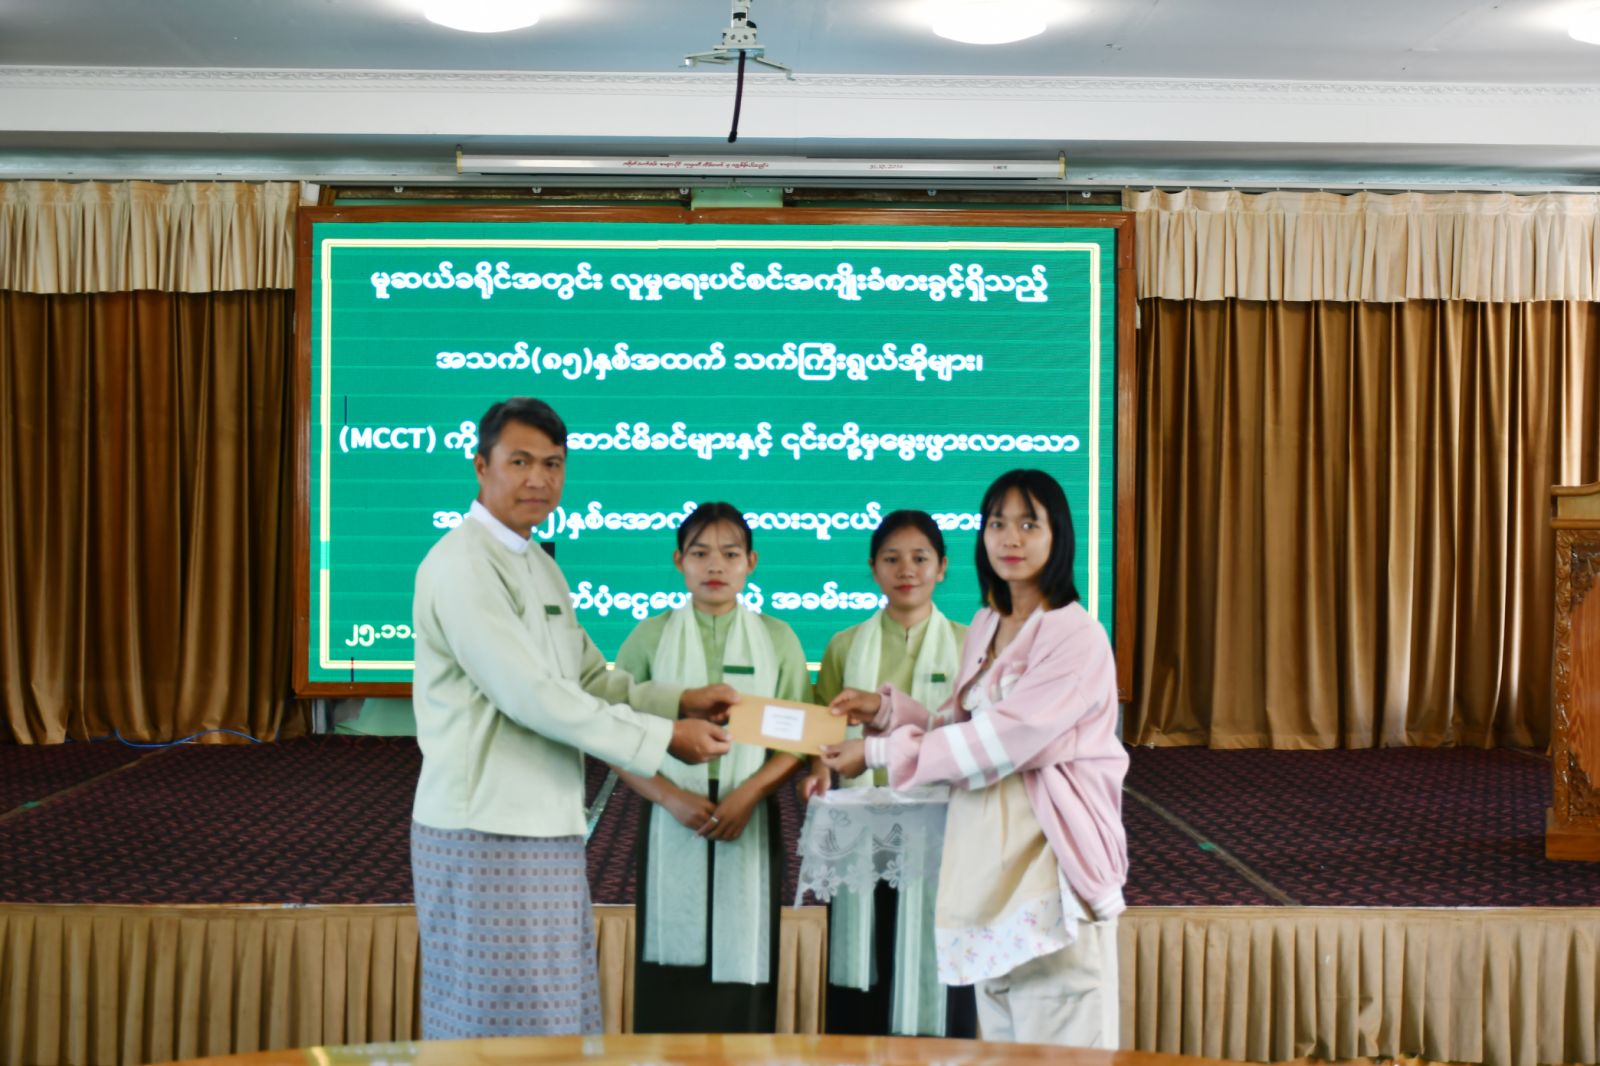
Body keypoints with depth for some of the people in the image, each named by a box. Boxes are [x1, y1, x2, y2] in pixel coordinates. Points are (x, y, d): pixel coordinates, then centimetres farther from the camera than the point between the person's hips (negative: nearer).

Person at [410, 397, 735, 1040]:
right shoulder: (461, 565, -14)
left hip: (550, 834, 9)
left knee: (557, 1027, 13)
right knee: (504, 1031, -1)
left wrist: (681, 702, 0)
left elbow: (592, 680, 17)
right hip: (489, 836, -9)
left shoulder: (543, 568, 15)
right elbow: (532, 696, -20)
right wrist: (665, 739, -15)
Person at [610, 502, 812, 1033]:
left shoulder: (777, 639, 6)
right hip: (672, 823, 0)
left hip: (749, 824, 0)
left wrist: (748, 794, -12)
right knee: (671, 969, 0)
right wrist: (672, 797, -12)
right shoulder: (651, 637, 5)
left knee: (741, 964, 0)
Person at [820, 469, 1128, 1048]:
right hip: (988, 860, 7)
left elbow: (1000, 741, -19)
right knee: (1000, 1040, 12)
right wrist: (888, 709, 1)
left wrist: (878, 752, -14)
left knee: (1053, 1043, -3)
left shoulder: (1078, 638, -12)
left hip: (1048, 863, -7)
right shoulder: (984, 628, 12)